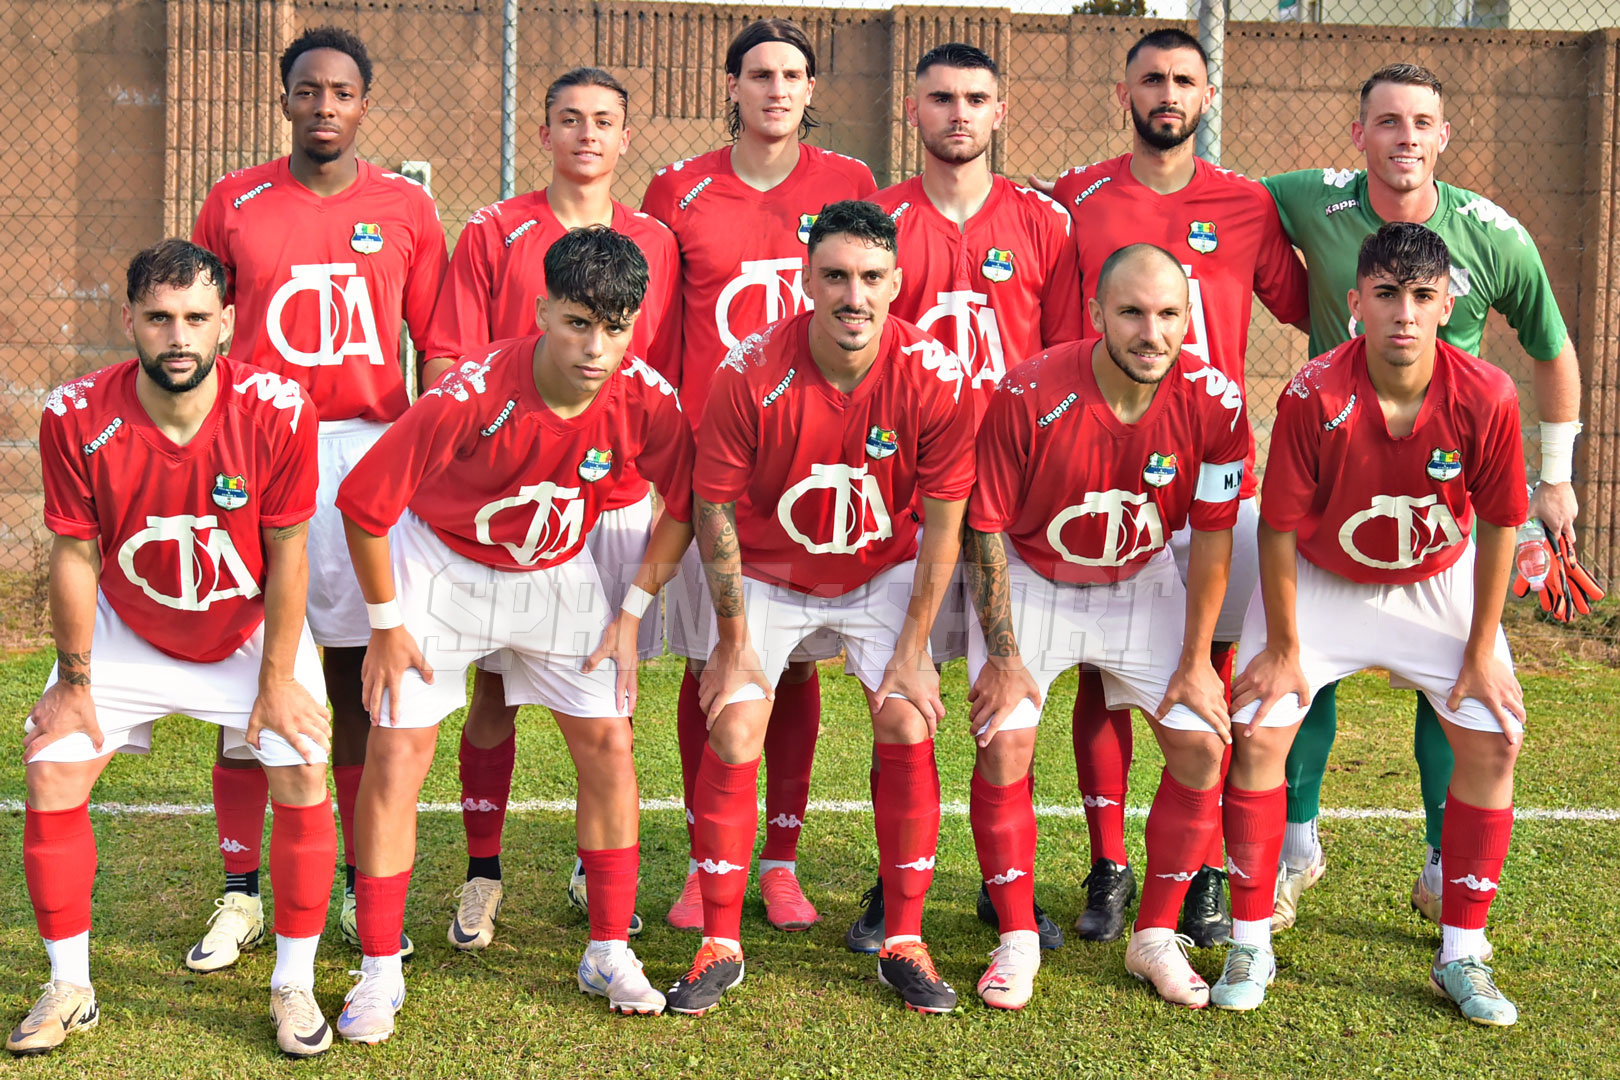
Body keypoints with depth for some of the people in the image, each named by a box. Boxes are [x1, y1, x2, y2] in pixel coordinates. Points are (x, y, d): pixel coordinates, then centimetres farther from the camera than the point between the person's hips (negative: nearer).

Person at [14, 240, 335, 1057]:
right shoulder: (76, 417, -23)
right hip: (125, 631, 1)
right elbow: (74, 555, -12)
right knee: (50, 778, -5)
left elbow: (287, 552, -16)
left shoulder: (277, 412, -26)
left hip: (252, 631, -1)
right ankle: (70, 990, 12)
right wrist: (74, 679, -5)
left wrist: (276, 680, -11)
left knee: (302, 778, -12)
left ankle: (293, 987, 6)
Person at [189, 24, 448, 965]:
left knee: (362, 679, 4)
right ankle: (241, 893, 9)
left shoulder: (406, 208, 7)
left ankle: (365, 888, 15)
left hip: (372, 452, 0)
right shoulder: (234, 204, 7)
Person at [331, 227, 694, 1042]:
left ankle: (609, 952, 14)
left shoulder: (646, 401, -22)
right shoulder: (472, 395, -32)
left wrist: (634, 611, -5)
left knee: (607, 744, -2)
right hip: (440, 567, -3)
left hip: (558, 573, 3)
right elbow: (364, 501, -21)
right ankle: (379, 974, 5)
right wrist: (385, 624, -13)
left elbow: (684, 506, -3)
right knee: (396, 753, -7)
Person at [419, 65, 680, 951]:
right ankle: (482, 877, 13)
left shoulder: (655, 244, 10)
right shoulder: (494, 235, 2)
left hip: (617, 496, 2)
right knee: (495, 687, 2)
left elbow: (664, 378, 13)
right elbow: (446, 367, -1)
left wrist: (643, 457, 4)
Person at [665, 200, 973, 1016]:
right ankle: (720, 945, 4)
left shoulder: (933, 378, -22)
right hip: (767, 574, 0)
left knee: (908, 726, -11)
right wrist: (734, 640, -10)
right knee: (733, 732, -11)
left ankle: (904, 944, 4)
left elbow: (943, 523, -11)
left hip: (884, 573, 1)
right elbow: (714, 508, -13)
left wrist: (913, 649, -11)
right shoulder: (751, 373, -24)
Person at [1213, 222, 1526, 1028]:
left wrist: (1481, 650, -7)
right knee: (1259, 733, -11)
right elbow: (1280, 527, -18)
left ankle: (1462, 955, 8)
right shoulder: (1313, 397, -29)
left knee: (1493, 739, -7)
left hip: (1438, 583, 2)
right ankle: (1251, 945, 4)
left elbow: (1498, 526, -11)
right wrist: (1283, 646, -12)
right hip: (1321, 582, -1)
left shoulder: (1486, 398, -24)